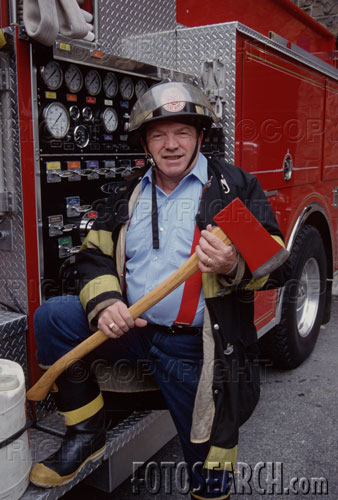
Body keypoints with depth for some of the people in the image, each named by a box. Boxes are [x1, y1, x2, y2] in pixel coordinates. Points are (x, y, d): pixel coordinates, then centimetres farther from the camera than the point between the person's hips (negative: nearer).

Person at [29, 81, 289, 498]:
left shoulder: (235, 186, -4)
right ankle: (86, 434, 1)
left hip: (196, 349, -3)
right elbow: (94, 255, 8)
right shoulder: (127, 196, 9)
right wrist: (104, 302, -12)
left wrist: (235, 266, -32)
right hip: (132, 327, 4)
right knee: (50, 317, -14)